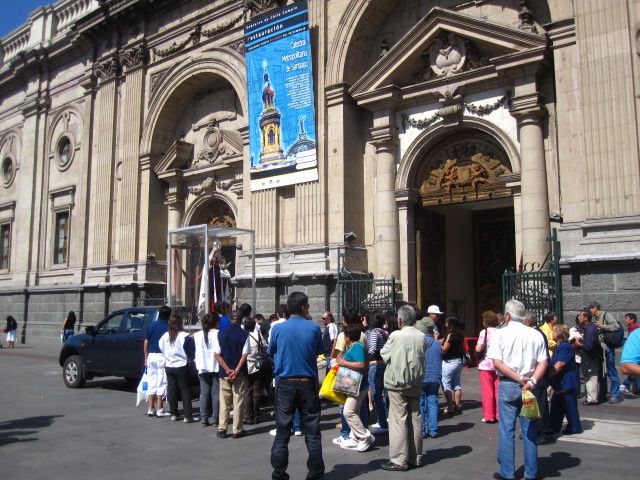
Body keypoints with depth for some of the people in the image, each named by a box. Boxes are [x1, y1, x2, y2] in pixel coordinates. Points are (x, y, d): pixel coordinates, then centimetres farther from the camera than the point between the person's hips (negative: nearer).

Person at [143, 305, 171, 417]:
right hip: (162, 357, -5)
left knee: (151, 384, 11)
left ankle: (151, 409, 14)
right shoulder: (168, 327, -9)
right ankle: (159, 410, 3)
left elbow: (146, 343, 10)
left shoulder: (150, 326, 8)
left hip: (151, 356, 5)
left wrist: (146, 357, 18)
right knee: (161, 384, 1)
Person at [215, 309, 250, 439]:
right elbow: (245, 355, -13)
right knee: (238, 402, 5)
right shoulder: (244, 334, -7)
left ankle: (221, 429, 12)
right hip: (240, 374, -2)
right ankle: (237, 430, 9)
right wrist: (236, 370, -11)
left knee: (224, 402, 11)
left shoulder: (221, 333, 1)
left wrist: (227, 369, -6)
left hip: (224, 373, 2)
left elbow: (217, 354, -3)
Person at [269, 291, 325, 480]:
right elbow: (320, 351, 9)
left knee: (282, 433, 7)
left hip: (285, 384, 0)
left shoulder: (278, 328, -5)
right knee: (312, 433, 8)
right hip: (308, 384, 0)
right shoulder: (313, 328, -6)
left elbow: (271, 351, 11)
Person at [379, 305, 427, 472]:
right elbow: (422, 358, 10)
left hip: (398, 383, -5)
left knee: (398, 421, -1)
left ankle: (399, 460, 1)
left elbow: (384, 355, -4)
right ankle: (415, 458, 20)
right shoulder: (421, 336, 0)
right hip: (416, 383, 5)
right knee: (415, 419, 11)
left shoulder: (396, 336, -15)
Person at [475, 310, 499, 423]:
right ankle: (499, 415, 14)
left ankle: (489, 416, 5)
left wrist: (476, 346, 4)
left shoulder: (484, 332, -11)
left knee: (487, 391, 3)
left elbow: (478, 349, -16)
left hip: (486, 364, -4)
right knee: (498, 391, 11)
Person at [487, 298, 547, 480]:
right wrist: (531, 381, -12)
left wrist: (519, 378, -11)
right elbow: (543, 363, -5)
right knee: (530, 430, 10)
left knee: (506, 430, 5)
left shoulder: (501, 334, -4)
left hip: (507, 385, -3)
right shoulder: (535, 334, 3)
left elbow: (497, 363, -12)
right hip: (529, 385, 3)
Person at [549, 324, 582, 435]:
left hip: (568, 382, -10)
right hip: (560, 383, 10)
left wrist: (548, 375, -21)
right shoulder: (559, 347, 13)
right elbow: (553, 364, 19)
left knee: (569, 405, 2)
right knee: (556, 406, 12)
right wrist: (548, 375, 9)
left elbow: (559, 365, -24)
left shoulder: (565, 347, -19)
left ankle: (575, 427, 15)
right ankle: (554, 428, 18)